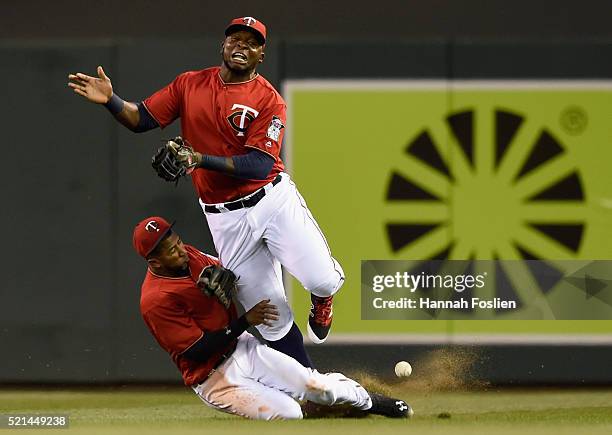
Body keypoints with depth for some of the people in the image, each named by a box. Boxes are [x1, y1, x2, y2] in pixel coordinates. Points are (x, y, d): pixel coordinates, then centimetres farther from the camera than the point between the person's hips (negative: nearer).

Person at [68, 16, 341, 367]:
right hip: (226, 218, 2)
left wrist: (200, 159, -27)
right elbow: (141, 119, 4)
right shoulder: (190, 84, 5)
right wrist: (110, 100, -16)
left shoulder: (269, 101, -7)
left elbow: (260, 165, -17)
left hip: (274, 199, -2)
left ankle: (321, 303, 19)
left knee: (323, 279, -19)